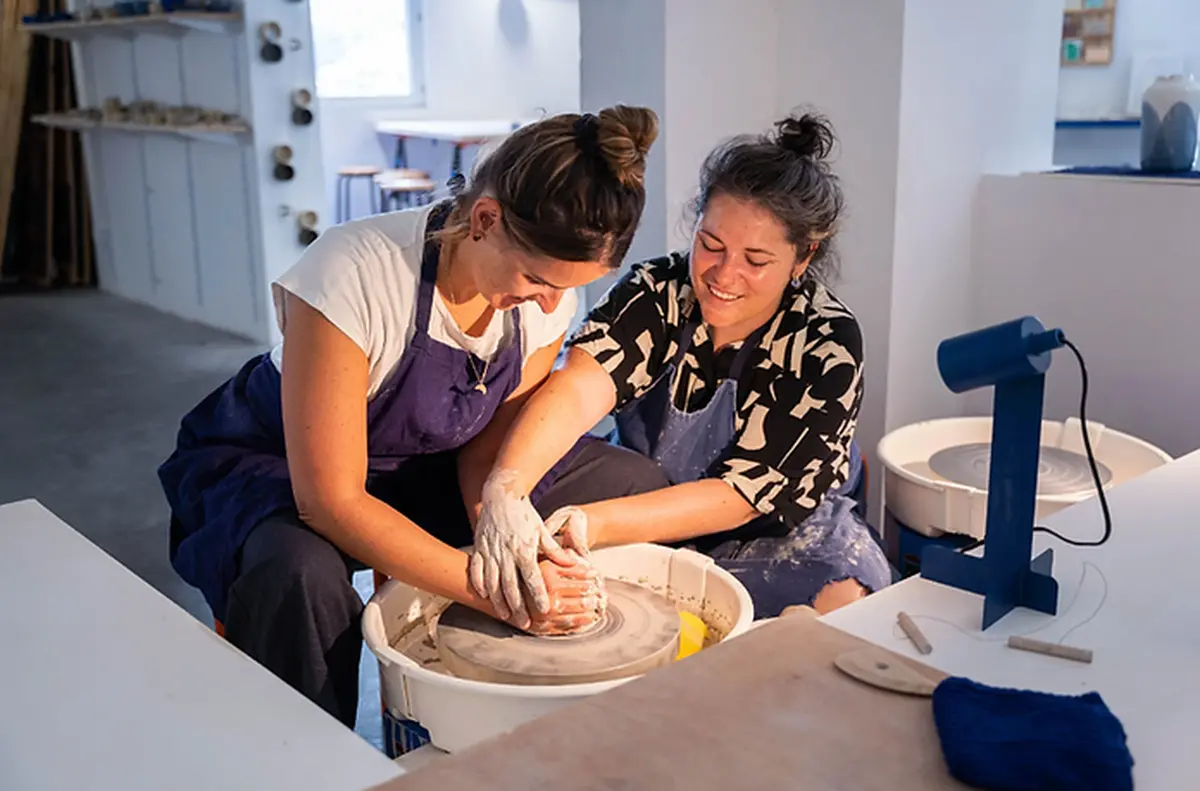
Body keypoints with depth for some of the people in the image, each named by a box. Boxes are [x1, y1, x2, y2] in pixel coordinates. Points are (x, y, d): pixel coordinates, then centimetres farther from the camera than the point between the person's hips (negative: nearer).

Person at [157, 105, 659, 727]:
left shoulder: (550, 284, -16)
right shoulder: (355, 272, -34)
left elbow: (487, 454, -7)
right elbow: (331, 500, -31)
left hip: (418, 466, 5)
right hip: (274, 463, -5)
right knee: (301, 575, -38)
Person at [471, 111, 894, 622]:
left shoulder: (827, 345, -20)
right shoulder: (660, 292, -15)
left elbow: (743, 494, -24)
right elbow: (578, 388, -32)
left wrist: (595, 523, -38)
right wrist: (504, 492, -53)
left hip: (779, 536, 0)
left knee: (840, 601, -30)